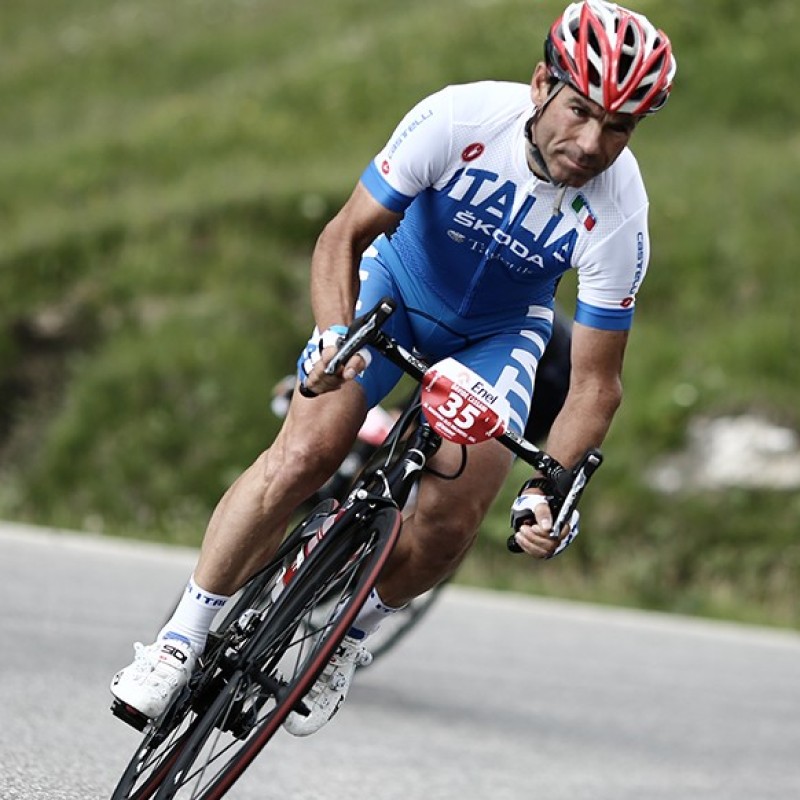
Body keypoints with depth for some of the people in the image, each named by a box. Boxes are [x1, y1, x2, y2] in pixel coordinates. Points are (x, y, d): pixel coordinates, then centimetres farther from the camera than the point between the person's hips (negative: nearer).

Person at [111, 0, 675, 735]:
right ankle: (183, 635, -8)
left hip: (499, 331, 1)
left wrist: (548, 491, -33)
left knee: (451, 522, -17)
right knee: (304, 454, -21)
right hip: (397, 281, -1)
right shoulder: (460, 119, -33)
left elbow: (596, 383, -21)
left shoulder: (618, 217, -30)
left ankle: (351, 632, 13)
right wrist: (335, 336, -39)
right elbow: (344, 237, -23)